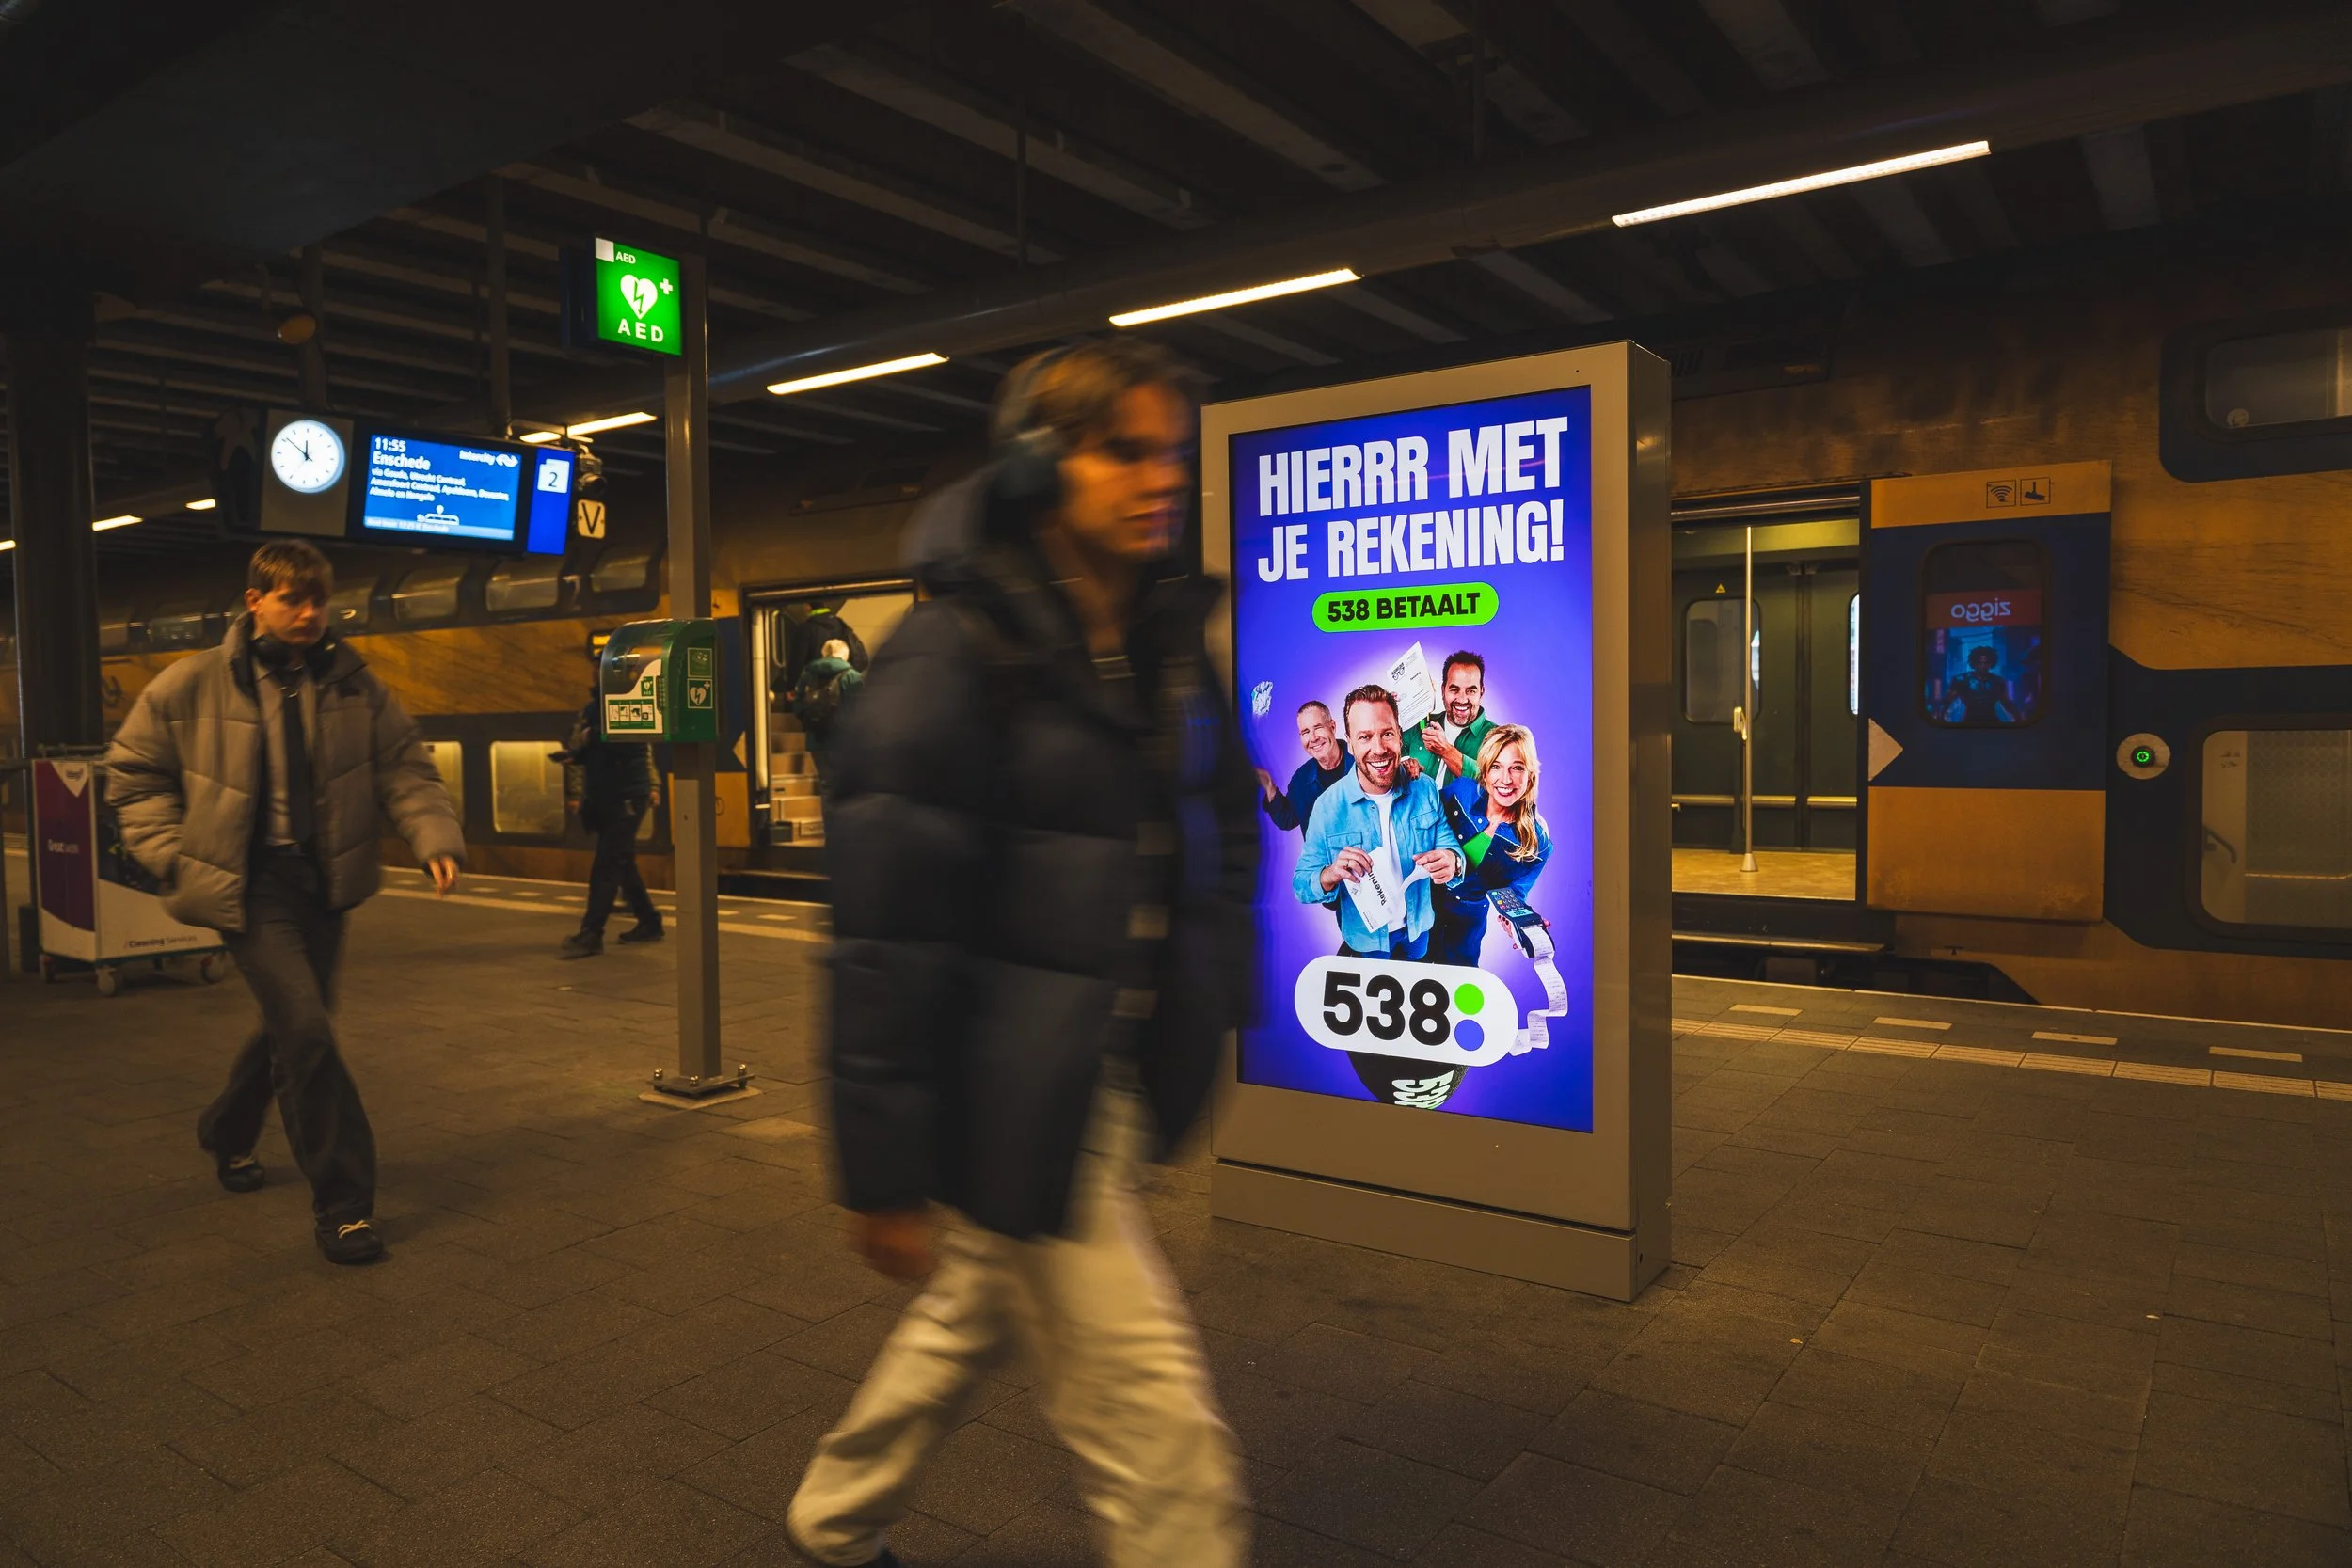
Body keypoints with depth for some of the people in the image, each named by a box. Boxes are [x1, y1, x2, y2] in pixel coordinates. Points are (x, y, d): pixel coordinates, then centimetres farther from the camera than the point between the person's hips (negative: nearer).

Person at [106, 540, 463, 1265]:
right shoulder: (197, 685, -6)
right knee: (306, 1031, -14)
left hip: (323, 880, 5)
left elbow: (404, 767, 1)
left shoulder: (350, 683, 1)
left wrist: (435, 833, -16)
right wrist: (176, 856, -4)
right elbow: (133, 772, 5)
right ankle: (341, 1201, -3)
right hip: (249, 885, -4)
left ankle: (226, 1134, 49)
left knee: (290, 1026, 19)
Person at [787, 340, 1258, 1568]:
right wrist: (884, 1170, -16)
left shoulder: (1166, 640, 5)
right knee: (1156, 1427, 0)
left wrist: (1218, 990, 7)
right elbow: (885, 926, -18)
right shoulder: (953, 656, -17)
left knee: (972, 1316, 26)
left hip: (1112, 1080, 8)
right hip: (1015, 1098, -8)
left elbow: (1224, 831, 17)